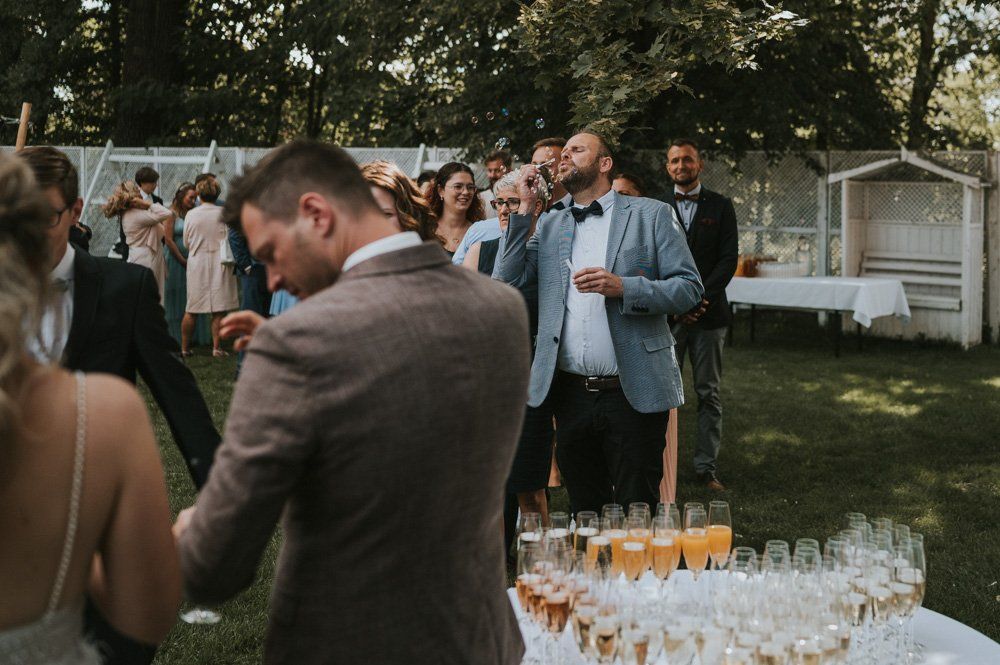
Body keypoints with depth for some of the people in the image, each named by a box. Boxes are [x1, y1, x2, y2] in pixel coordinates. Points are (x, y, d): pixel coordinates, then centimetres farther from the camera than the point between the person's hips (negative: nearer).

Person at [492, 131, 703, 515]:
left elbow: (689, 288, -3)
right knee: (584, 517, 13)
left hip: (633, 393, -4)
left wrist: (622, 287, -17)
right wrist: (524, 207, 0)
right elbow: (506, 281, 3)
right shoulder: (549, 227, 14)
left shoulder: (651, 214, 3)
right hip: (571, 394, 4)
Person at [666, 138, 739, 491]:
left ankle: (707, 466, 7)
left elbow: (729, 259, 0)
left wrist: (700, 297, -12)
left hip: (708, 312, 0)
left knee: (709, 394, 3)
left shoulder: (720, 206, 7)